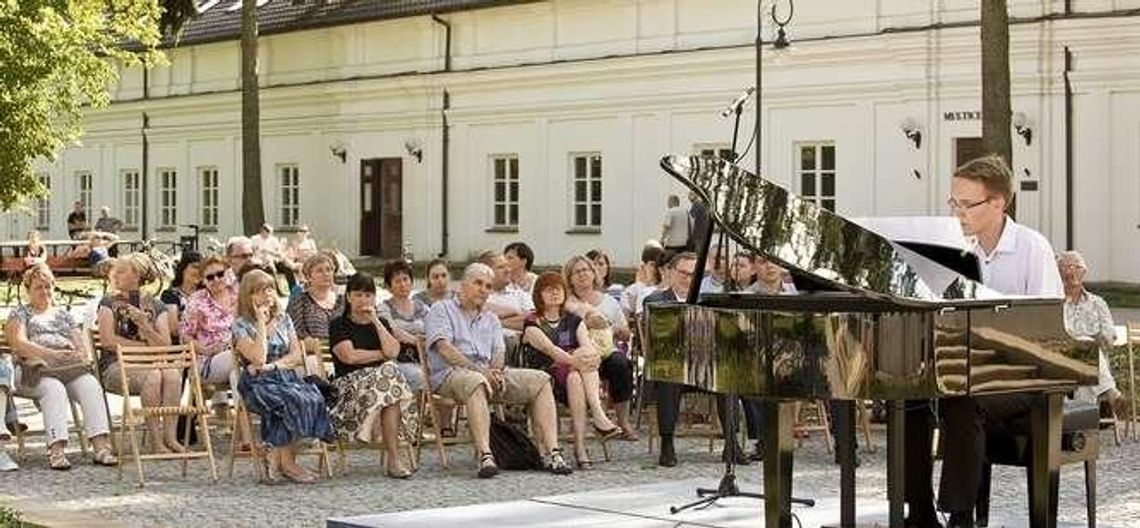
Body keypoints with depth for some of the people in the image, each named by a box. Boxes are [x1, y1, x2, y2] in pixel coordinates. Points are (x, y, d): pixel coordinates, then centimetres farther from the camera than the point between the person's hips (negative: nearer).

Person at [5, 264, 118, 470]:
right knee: (54, 389, -37)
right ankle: (56, 450, -47)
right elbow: (19, 344, -1)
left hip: (70, 366, 3)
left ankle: (101, 445, -41)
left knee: (91, 385, -30)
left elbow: (80, 343, 22)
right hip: (36, 368, -3)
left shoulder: (63, 314, 30)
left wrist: (83, 354, -5)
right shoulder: (20, 313, 17)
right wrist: (52, 354, -15)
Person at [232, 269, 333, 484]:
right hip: (258, 385, -5)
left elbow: (296, 355, 7)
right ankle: (287, 463, -22)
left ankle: (276, 454, -20)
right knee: (292, 401, -34)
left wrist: (271, 366, -10)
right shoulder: (241, 325, -1)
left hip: (286, 378, 5)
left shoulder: (283, 319, 15)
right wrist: (261, 322, -10)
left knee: (313, 399, -28)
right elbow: (259, 358, -15)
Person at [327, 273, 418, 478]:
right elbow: (349, 356, -10)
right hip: (350, 383, -4)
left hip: (381, 377, 4)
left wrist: (375, 321, -1)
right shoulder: (339, 325, 7)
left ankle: (393, 461, -34)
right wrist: (381, 355, 1)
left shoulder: (381, 323, 19)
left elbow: (393, 351, 0)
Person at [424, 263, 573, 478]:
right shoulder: (442, 310, 9)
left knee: (540, 380, -12)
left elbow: (499, 352, 14)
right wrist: (479, 370, -18)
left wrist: (496, 371, -11)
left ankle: (551, 452, -22)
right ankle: (485, 456, -52)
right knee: (475, 381, -42)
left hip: (489, 373, 6)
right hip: (451, 373, -6)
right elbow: (444, 348, -7)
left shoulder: (491, 320, 28)